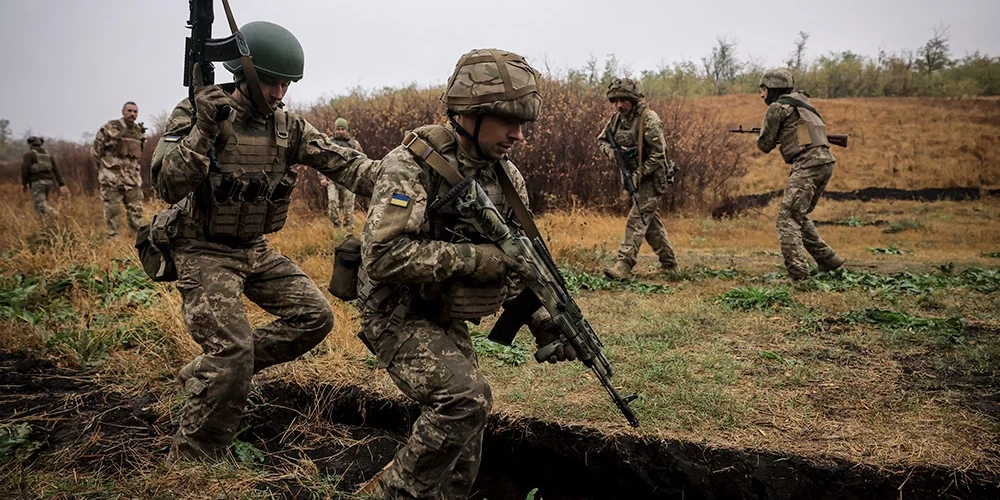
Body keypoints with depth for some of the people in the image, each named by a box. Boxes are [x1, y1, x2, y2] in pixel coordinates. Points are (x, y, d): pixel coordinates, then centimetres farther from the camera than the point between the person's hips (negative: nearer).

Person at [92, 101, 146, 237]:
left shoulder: (140, 132, 10)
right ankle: (113, 238, 9)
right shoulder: (110, 128, -5)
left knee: (136, 211, 4)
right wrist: (103, 169, 6)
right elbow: (96, 150, 1)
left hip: (132, 179, 4)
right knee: (112, 211, 1)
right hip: (112, 179, -4)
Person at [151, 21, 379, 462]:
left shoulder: (288, 126, 2)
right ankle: (190, 465, 3)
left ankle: (206, 372, 13)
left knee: (315, 316, 2)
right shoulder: (197, 113, -13)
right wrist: (203, 127, -35)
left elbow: (340, 161, -6)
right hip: (205, 253, -6)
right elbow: (168, 186, -24)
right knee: (233, 351, -17)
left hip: (256, 250, 7)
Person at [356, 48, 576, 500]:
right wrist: (472, 258, -28)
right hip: (397, 315, -7)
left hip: (446, 319, 7)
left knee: (464, 427, 9)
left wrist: (544, 322, -3)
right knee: (466, 397, -23)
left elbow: (519, 261, 10)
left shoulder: (507, 177, 2)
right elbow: (384, 256, -29)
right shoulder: (413, 165, -20)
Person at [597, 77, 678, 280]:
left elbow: (658, 154, -21)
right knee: (652, 221, 15)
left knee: (637, 219, -15)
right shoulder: (617, 118, 1)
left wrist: (638, 174, -25)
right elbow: (602, 140, 11)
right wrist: (612, 152, -10)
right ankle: (668, 262, 27)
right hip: (635, 177, 8)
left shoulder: (648, 120, -20)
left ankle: (624, 265, -20)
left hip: (652, 178, -8)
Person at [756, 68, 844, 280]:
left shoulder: (777, 107, -2)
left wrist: (767, 138, 23)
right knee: (800, 216, 21)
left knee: (787, 219, -11)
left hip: (807, 165, -9)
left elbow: (765, 145, 2)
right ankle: (828, 260, 23)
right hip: (826, 162, 9)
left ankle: (798, 274, -21)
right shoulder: (802, 102, 23)